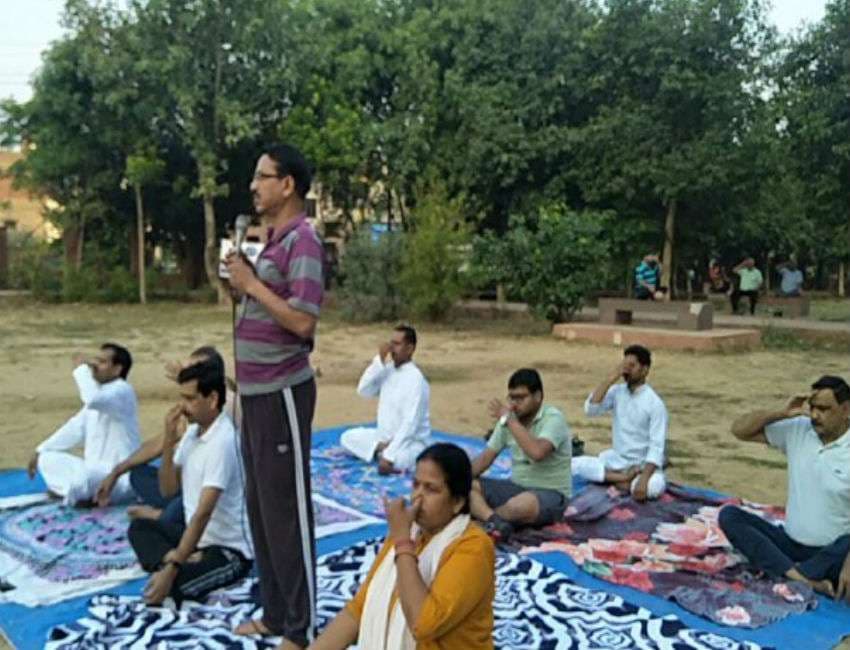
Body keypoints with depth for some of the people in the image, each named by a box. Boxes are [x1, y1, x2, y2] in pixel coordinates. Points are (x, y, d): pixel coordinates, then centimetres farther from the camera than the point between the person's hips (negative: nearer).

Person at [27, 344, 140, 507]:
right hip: (92, 470, 10)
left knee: (83, 475, -37)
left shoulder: (122, 391, -16)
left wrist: (81, 368, -20)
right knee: (46, 458, 8)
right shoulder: (99, 392, 14)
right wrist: (40, 450, 17)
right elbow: (76, 427, 21)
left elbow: (93, 399, -37)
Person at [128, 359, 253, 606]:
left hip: (230, 551, -10)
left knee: (167, 583, -30)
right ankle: (188, 561, -14)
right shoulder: (193, 431, 5)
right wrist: (169, 441, -7)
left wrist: (172, 569, -31)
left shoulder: (223, 441, -23)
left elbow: (203, 513, -28)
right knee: (140, 527, 4)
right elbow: (168, 490, 7)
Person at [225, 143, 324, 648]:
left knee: (286, 509, -1)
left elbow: (303, 321, -23)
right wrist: (243, 281, 5)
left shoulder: (302, 240, -14)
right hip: (256, 392, 10)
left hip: (282, 393, -10)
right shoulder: (275, 240, 15)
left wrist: (250, 284, -15)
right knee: (259, 506, 16)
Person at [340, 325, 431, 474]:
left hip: (410, 441, -7)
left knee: (387, 465, -36)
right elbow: (363, 390, -6)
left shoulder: (415, 379, -22)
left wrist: (389, 456, -31)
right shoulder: (388, 369, 1)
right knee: (347, 437, -3)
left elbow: (410, 425, -27)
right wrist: (379, 360, -14)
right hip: (384, 436, 7)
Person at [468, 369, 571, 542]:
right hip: (517, 487, 7)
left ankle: (483, 514, -9)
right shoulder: (509, 418, 4)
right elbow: (486, 457, 7)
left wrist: (509, 420, -27)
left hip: (551, 494, -7)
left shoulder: (553, 418, -16)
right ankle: (495, 522, -37)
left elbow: (537, 452, -34)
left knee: (519, 506, -39)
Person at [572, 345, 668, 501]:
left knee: (654, 486, -37)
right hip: (616, 460, 4)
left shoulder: (655, 403, -13)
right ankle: (623, 478, -17)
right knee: (573, 464, -16)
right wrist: (611, 378, -17)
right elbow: (590, 409, -14)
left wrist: (643, 479, -34)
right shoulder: (617, 391, 2)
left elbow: (657, 446, -19)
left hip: (643, 465, -4)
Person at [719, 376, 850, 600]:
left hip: (831, 552, -5)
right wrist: (782, 413, -11)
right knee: (728, 515, -16)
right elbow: (739, 429, 1)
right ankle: (802, 579, -31)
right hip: (790, 542, 5)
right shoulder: (797, 430, 0)